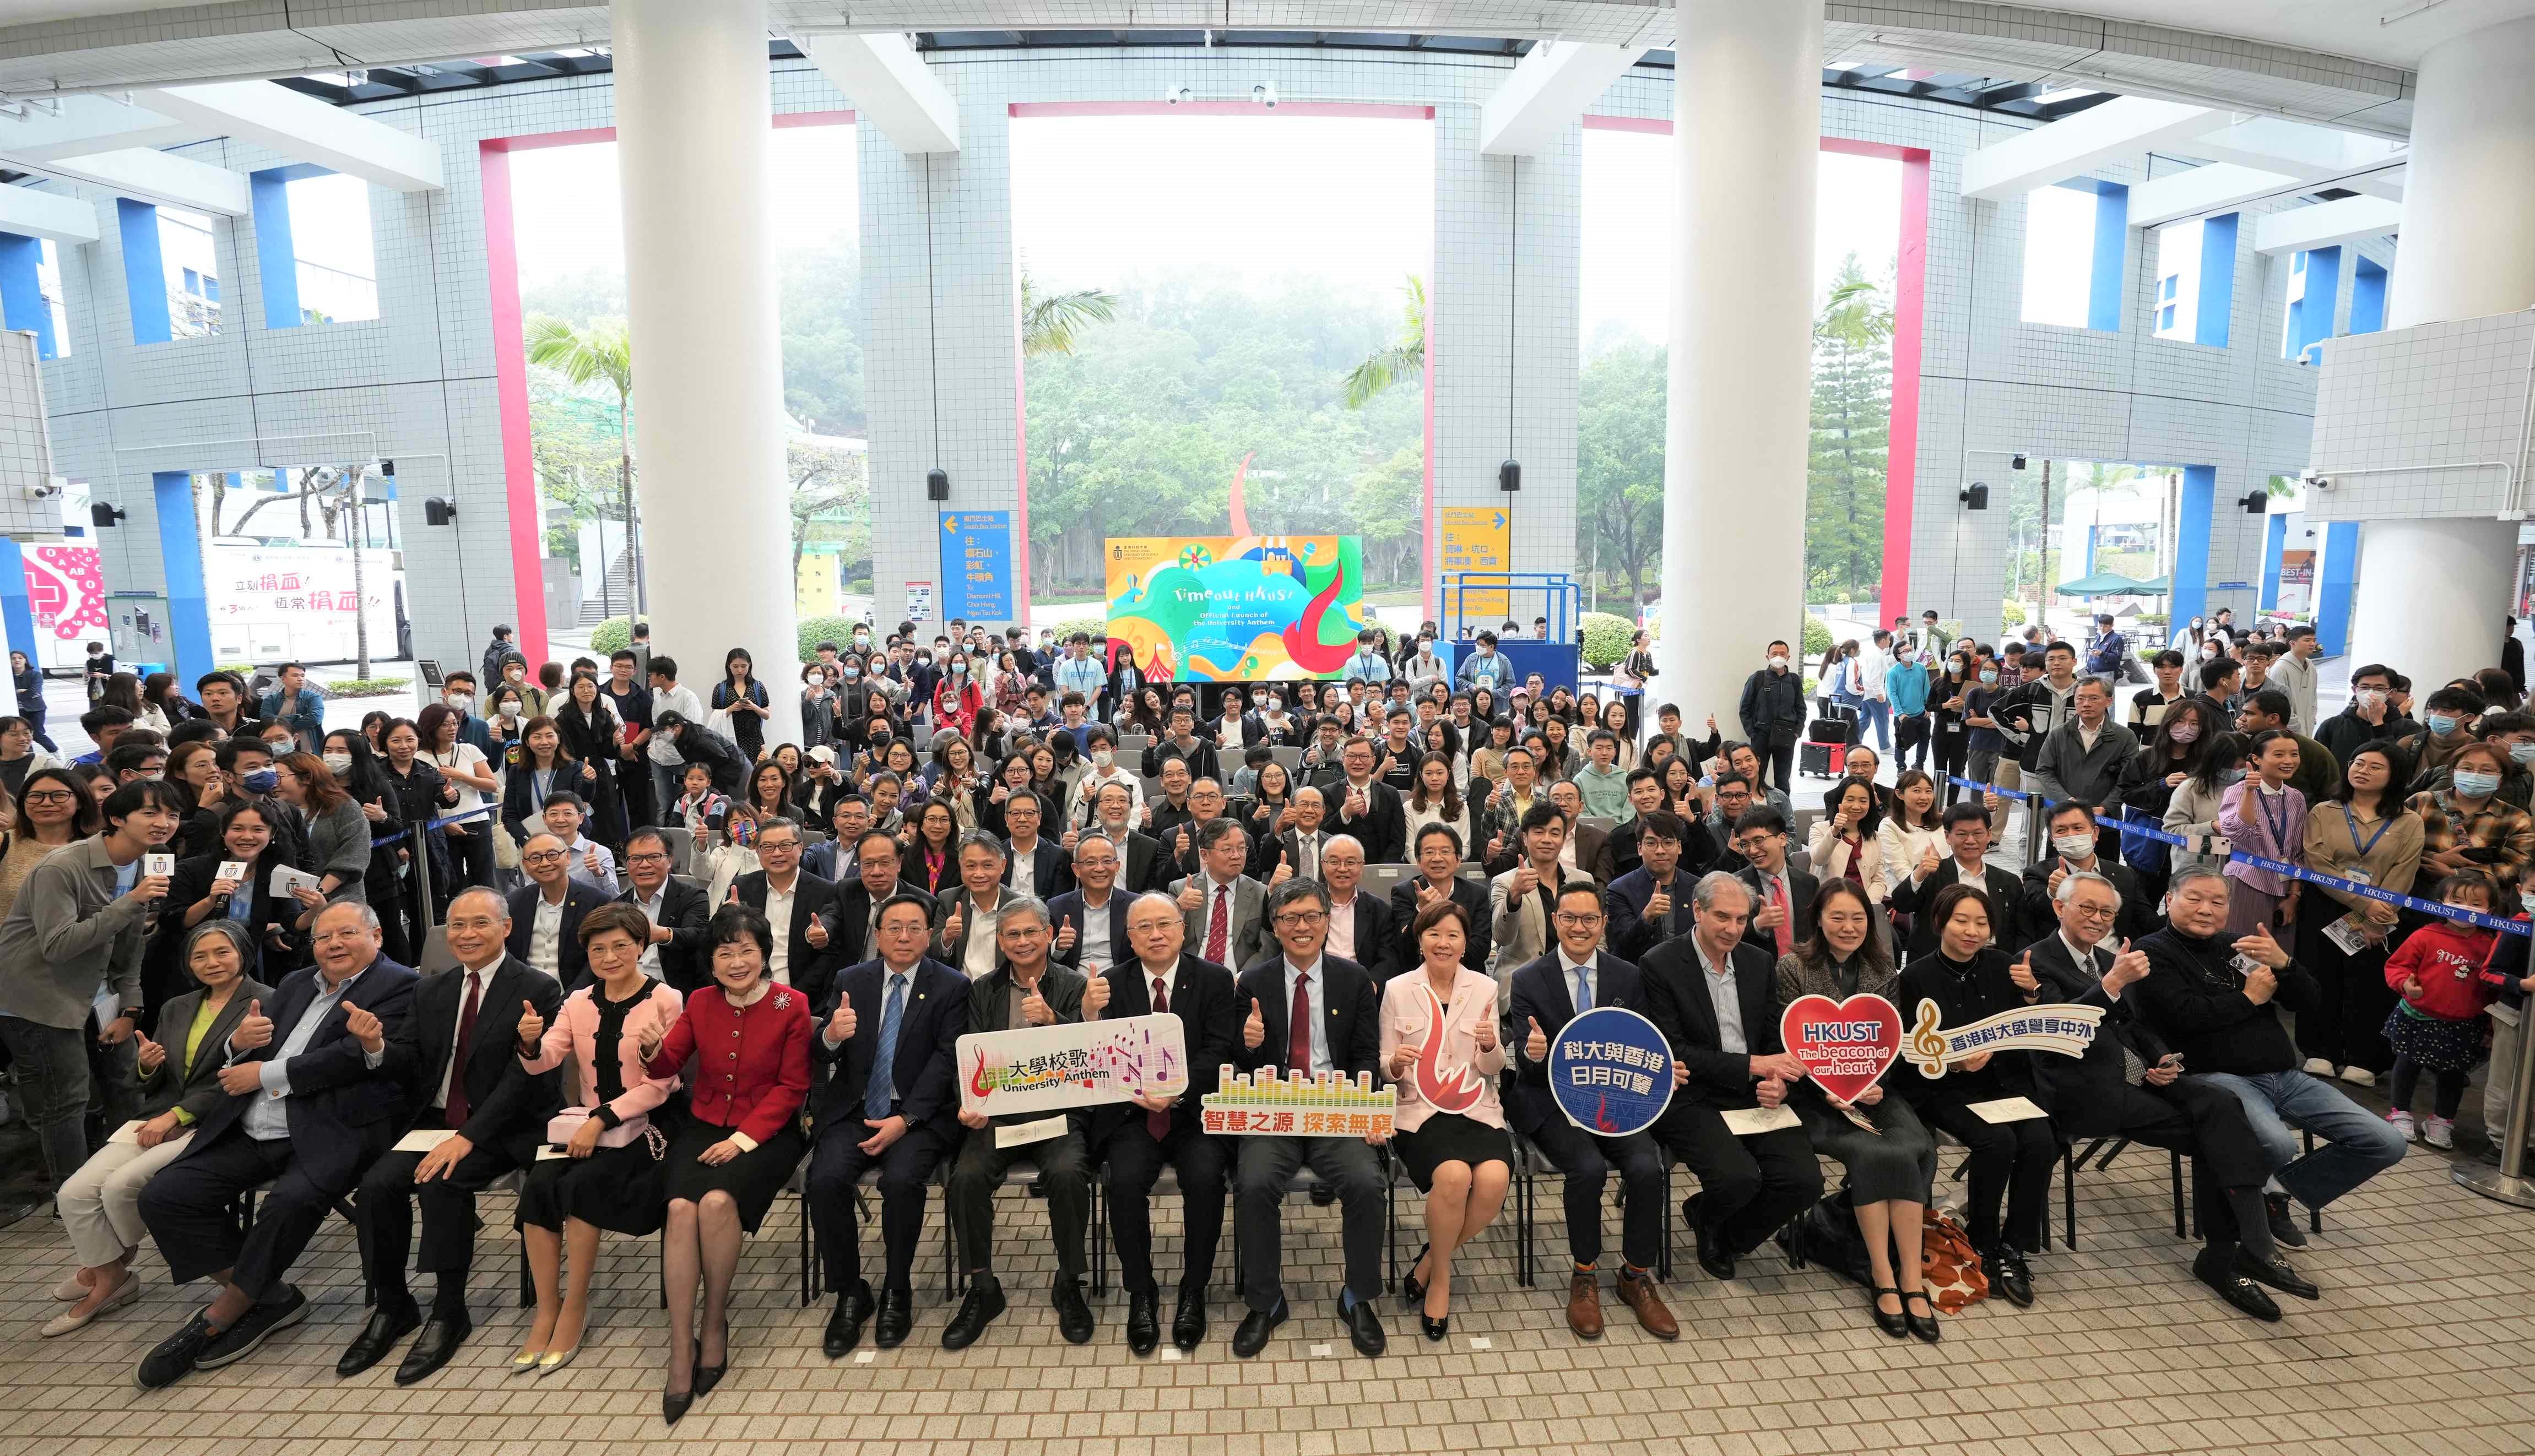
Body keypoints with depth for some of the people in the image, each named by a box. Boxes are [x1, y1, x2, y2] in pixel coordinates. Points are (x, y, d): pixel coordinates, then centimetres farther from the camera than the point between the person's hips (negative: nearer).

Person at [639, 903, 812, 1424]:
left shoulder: (792, 1006, -6)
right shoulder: (700, 1002, 7)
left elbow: (791, 1087, -7)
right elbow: (667, 1064, 3)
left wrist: (744, 1138, -15)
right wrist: (650, 1051, -20)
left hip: (765, 1133, -3)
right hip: (703, 1126, 3)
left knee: (718, 1201, -30)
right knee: (681, 1206, -25)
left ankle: (714, 1324, -6)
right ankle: (681, 1349, -17)